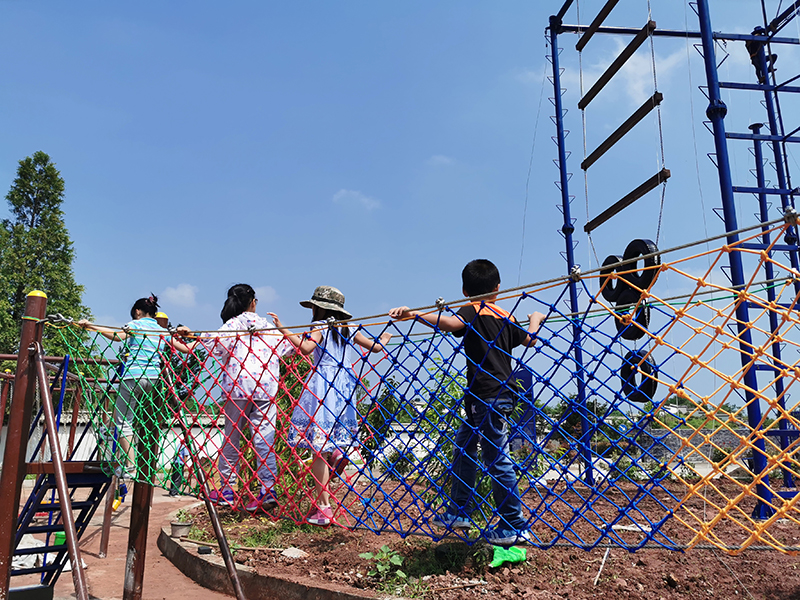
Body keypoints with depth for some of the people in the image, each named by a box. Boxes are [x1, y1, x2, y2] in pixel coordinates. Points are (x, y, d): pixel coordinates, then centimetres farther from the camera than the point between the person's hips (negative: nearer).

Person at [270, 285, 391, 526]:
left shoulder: (320, 327, -3)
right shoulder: (348, 330, 12)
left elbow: (306, 347, -21)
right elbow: (376, 347, 16)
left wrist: (283, 329, -16)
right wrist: (384, 338, 37)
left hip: (323, 386, -6)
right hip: (344, 386, 6)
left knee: (318, 447, -2)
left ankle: (323, 507, -1)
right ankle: (338, 452, -9)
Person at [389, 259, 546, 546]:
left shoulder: (473, 311, -9)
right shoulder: (505, 317, 12)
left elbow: (451, 323, -30)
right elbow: (529, 339, 25)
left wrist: (413, 314, -31)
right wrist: (535, 320, 45)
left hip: (488, 397, -9)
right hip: (501, 393, 9)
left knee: (497, 459, -3)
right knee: (463, 447, 19)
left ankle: (516, 526, 5)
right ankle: (458, 511, 29)